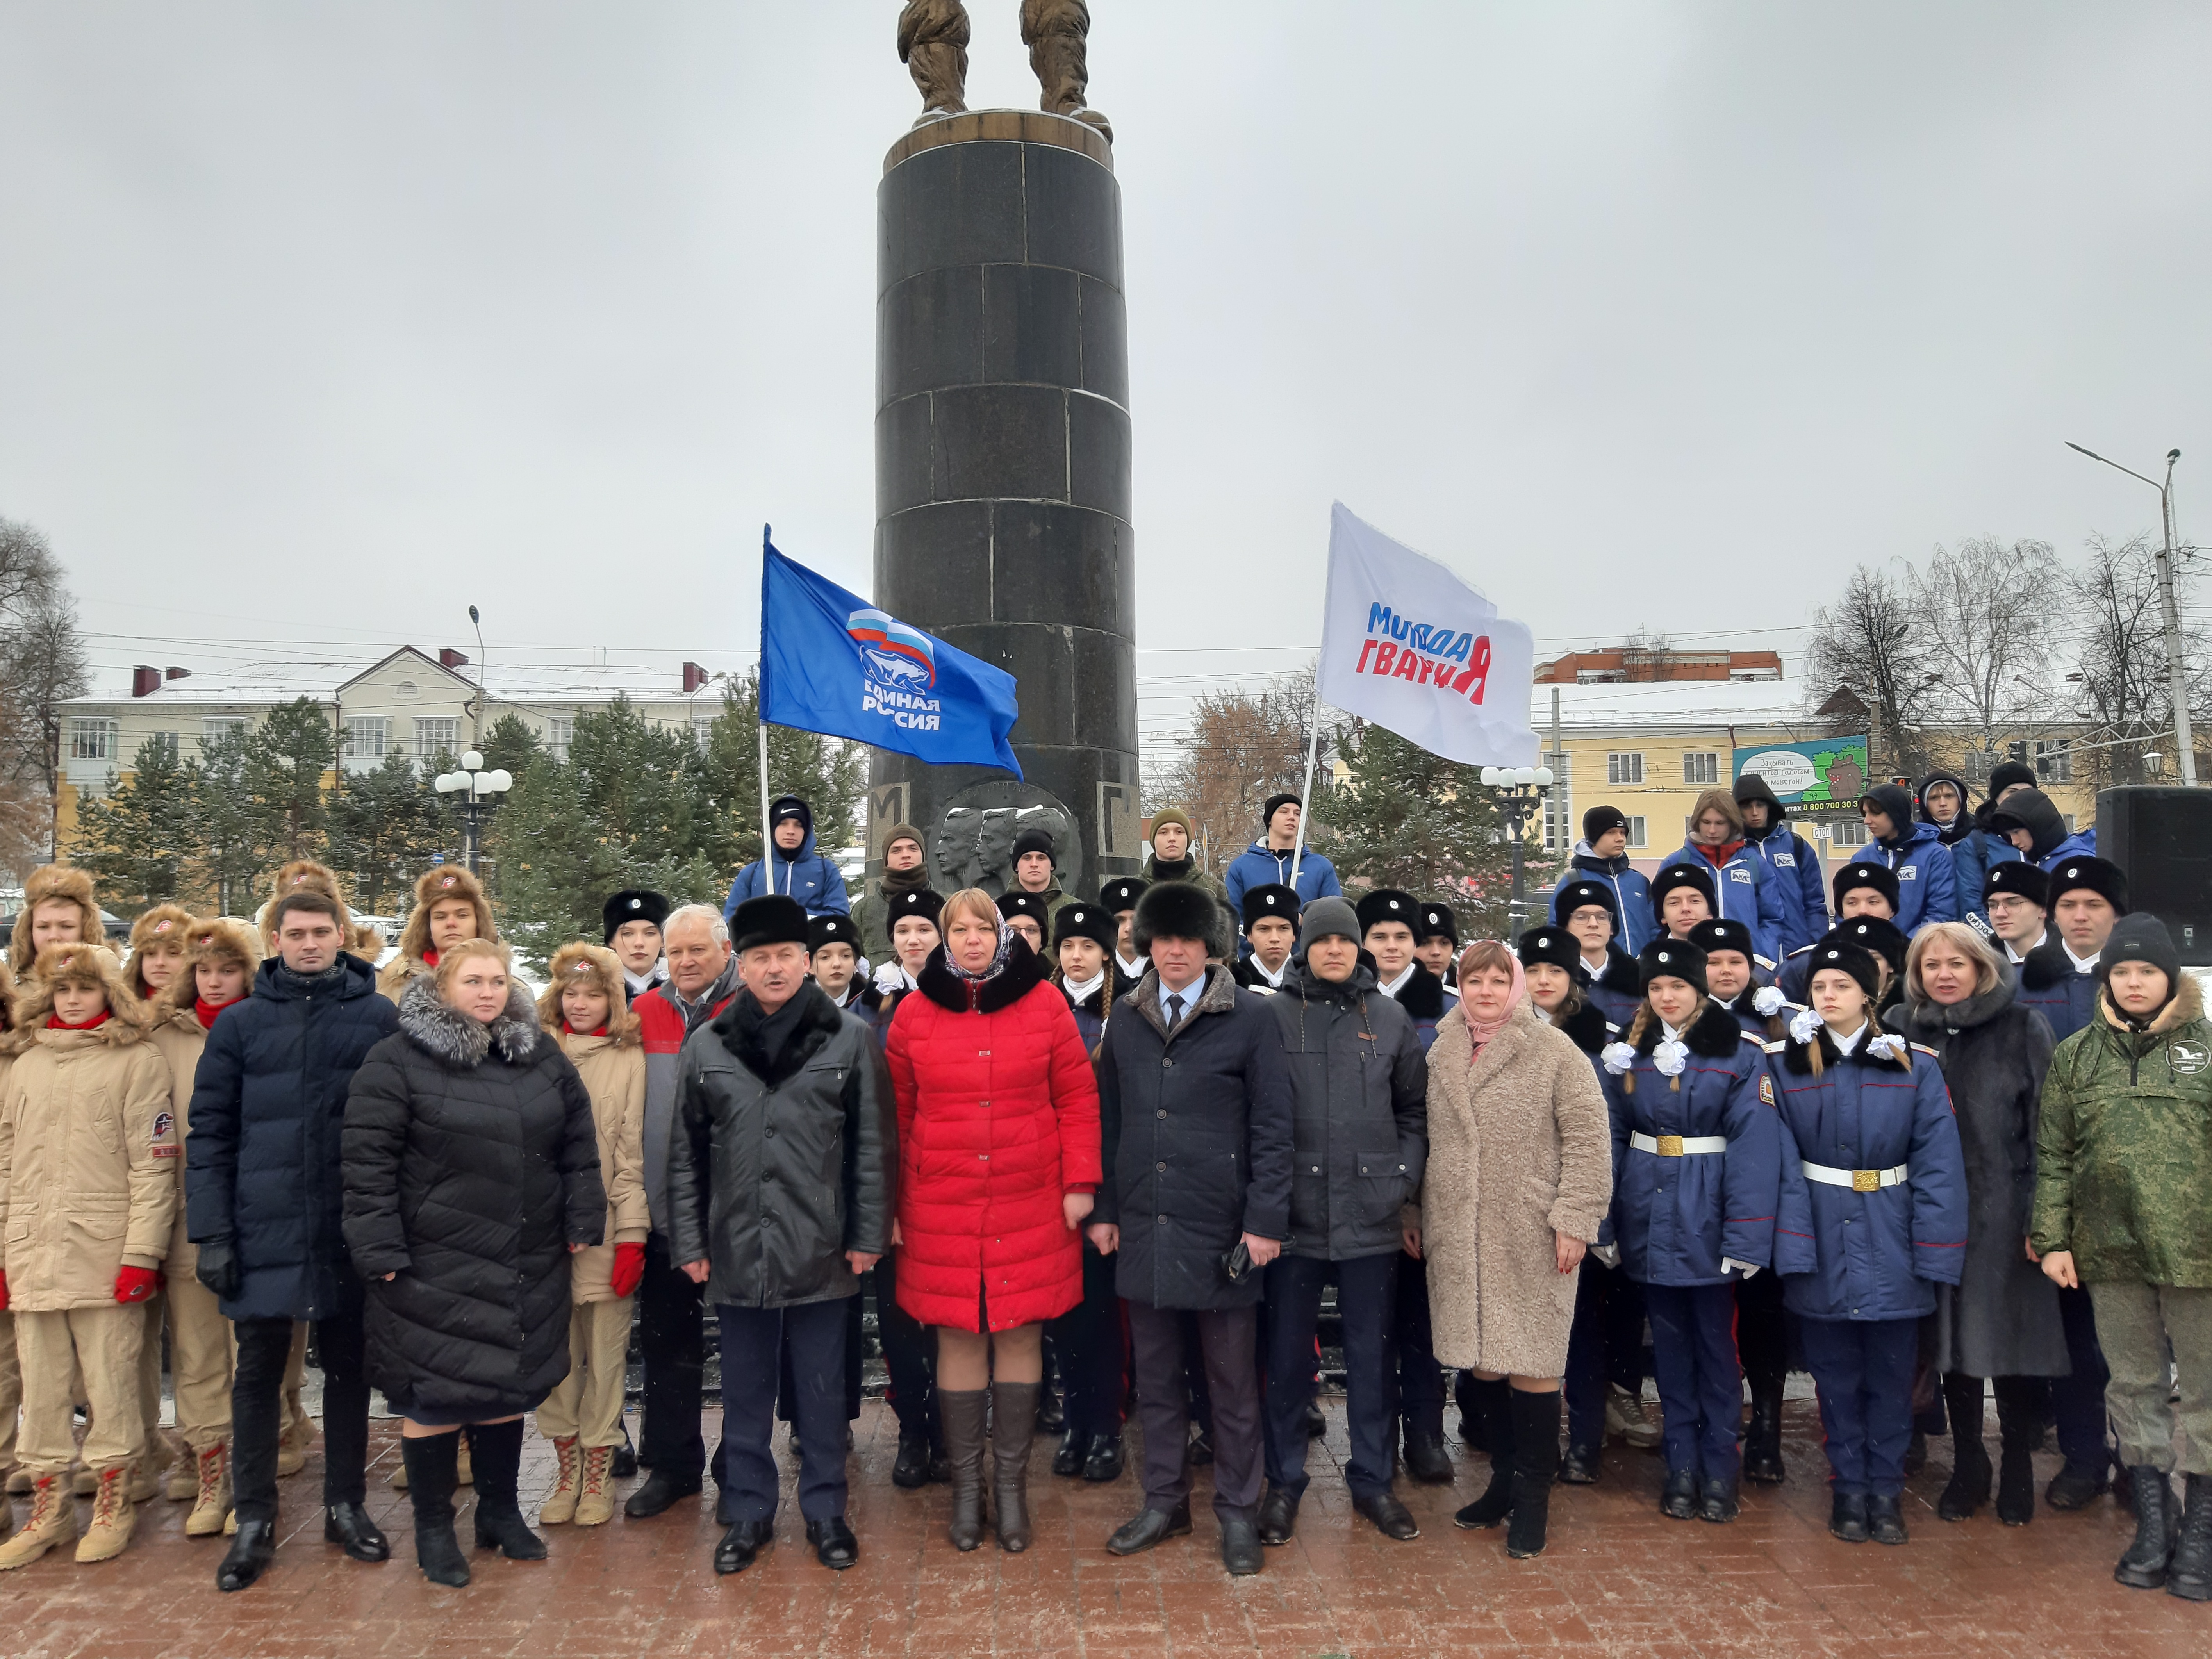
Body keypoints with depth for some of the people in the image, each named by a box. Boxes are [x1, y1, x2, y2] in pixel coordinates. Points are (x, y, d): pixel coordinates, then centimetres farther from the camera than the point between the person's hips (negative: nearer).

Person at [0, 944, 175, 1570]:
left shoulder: (137, 1059, -1)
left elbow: (152, 1164, -6)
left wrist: (143, 1252, -12)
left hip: (106, 1254, -4)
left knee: (109, 1381, 2)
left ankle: (113, 1502, 16)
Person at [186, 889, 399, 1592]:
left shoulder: (380, 1018, 0)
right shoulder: (240, 1023, 2)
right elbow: (209, 1132, 2)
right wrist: (212, 1232, -5)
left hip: (353, 1234, 0)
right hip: (264, 1234, 0)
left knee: (348, 1371, 12)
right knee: (258, 1376, 9)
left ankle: (346, 1506, 26)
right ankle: (254, 1522, 22)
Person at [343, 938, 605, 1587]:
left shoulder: (543, 1056, 6)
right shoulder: (396, 1061, -7)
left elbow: (579, 1146, 11)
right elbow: (368, 1162, -10)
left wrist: (582, 1223, 6)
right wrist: (380, 1251, -13)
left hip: (529, 1264, 4)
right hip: (434, 1266, -4)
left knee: (512, 1385, 15)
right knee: (434, 1392, 5)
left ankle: (501, 1510, 33)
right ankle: (433, 1528, 24)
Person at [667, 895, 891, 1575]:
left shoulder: (850, 1039, -2)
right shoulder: (707, 1046, 4)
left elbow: (872, 1148, -1)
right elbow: (686, 1156, 7)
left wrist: (867, 1235, -4)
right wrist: (691, 1243, 4)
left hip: (821, 1250, -2)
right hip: (737, 1250, 2)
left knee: (821, 1388, 10)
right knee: (744, 1389, 13)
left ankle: (826, 1511, 26)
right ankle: (749, 1513, 29)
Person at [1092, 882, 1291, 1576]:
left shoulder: (1250, 1018, -5)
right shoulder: (1126, 1023, 7)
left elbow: (1272, 1128, -6)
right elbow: (1109, 1123, 12)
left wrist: (1265, 1220, -10)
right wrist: (1103, 1209, 8)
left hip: (1221, 1228, -3)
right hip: (1144, 1226, 4)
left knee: (1232, 1380, 8)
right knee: (1155, 1374, 14)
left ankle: (1237, 1513, 23)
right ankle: (1165, 1502, 29)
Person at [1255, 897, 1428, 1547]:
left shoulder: (1389, 1017, 5)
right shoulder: (1272, 1016, -2)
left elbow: (1416, 1109, 11)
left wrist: (1404, 1180, 2)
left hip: (1372, 1217, 2)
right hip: (1293, 1214, -1)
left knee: (1373, 1353, 11)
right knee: (1287, 1353, 9)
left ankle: (1372, 1479, 27)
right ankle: (1284, 1482, 24)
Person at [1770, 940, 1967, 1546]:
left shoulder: (1915, 1065, -2)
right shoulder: (1786, 1064, -2)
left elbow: (1938, 1165, -5)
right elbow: (1780, 1162, -6)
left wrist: (1935, 1254, -10)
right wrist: (1792, 1246, -13)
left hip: (1891, 1249, 0)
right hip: (1822, 1248, 0)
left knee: (1890, 1376, 11)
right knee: (1836, 1376, 11)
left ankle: (1885, 1489, 27)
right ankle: (1849, 1486, 26)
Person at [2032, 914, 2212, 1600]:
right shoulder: (2076, 1055, 6)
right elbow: (2054, 1156, 6)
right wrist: (2053, 1239, 0)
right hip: (2111, 1252, 2)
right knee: (2134, 1384, 11)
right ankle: (2152, 1518, 24)